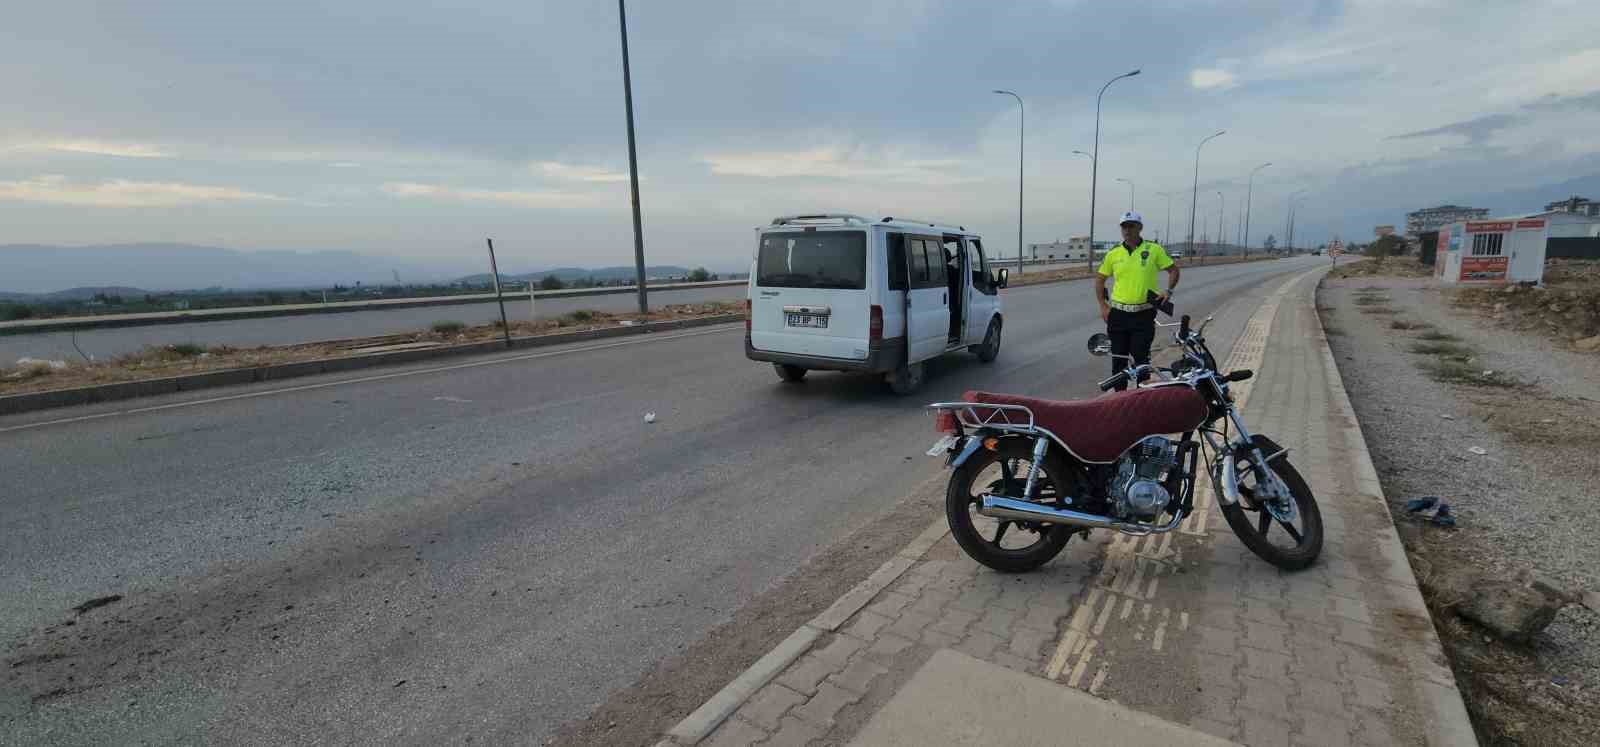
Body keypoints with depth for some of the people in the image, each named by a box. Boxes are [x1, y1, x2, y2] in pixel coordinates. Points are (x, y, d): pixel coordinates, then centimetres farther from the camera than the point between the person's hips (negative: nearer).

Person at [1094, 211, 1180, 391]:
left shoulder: (1154, 250, -1)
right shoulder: (1113, 254, 4)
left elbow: (1173, 270, 9)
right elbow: (1100, 279, 12)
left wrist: (1168, 291, -6)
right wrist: (1103, 306, 4)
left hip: (1143, 315, -2)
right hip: (1118, 314, 2)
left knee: (1141, 358, -1)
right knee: (1118, 359, 8)